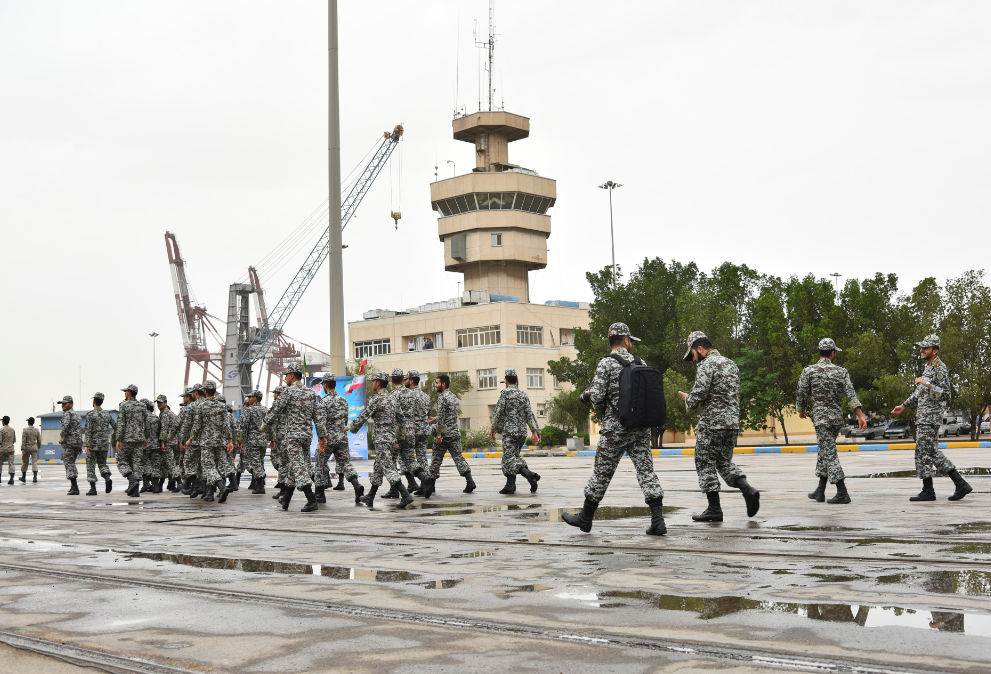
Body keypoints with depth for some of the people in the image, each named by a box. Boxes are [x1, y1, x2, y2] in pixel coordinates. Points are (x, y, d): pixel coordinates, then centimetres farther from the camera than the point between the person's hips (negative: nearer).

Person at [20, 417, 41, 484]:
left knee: (25, 462, 11)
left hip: (27, 448, -2)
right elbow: (39, 440, 9)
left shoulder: (25, 430, -6)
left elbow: (23, 440, -11)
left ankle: (24, 477, 22)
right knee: (34, 462, -3)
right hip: (34, 447, 2)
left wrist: (22, 449, -14)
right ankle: (35, 477, -18)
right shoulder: (37, 430, 4)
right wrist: (38, 447, 24)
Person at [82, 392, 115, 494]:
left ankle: (93, 489, 1)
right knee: (102, 464, 15)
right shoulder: (107, 414, 6)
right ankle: (107, 478, -15)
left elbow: (88, 430, -15)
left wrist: (86, 445, -17)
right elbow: (116, 427, 8)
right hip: (105, 444, 4)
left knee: (91, 466, 5)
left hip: (93, 444, -4)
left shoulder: (90, 414, -9)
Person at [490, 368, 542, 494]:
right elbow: (530, 415, 5)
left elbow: (498, 412, -9)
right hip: (522, 432, 7)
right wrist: (535, 432, 3)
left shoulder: (505, 393, -5)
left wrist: (493, 429, -2)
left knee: (510, 459, -8)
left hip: (509, 431, -6)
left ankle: (530, 475, -27)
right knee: (513, 456, 17)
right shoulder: (524, 395, 10)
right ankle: (510, 485, 13)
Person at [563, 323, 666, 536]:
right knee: (646, 471, 3)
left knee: (602, 473, 7)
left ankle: (585, 518, 21)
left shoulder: (606, 363, -7)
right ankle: (658, 520, -6)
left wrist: (586, 396, 9)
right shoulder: (640, 363, 8)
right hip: (641, 429, 4)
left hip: (615, 428, -4)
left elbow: (596, 396, -13)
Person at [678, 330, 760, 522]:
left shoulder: (706, 365, -10)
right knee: (725, 462, 18)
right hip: (733, 422, 8)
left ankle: (714, 508, 3)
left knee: (706, 464, 2)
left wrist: (687, 398, 5)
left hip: (712, 423, -8)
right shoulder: (731, 364, 16)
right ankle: (748, 490, -3)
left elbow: (697, 397, -18)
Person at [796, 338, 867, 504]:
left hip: (821, 418, -5)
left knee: (830, 454, -6)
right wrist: (861, 415, -10)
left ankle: (842, 493, -12)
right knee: (825, 451, 16)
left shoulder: (809, 371, -5)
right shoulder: (841, 371, 2)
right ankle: (820, 491, 21)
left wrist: (801, 410, 20)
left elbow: (801, 395, 1)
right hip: (837, 417, 5)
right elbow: (851, 394, -7)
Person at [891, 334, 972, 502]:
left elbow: (945, 395, -20)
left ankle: (928, 491, 1)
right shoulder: (928, 367, 17)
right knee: (933, 452, 10)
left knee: (923, 452, -6)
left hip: (930, 417, -10)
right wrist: (904, 406, 30)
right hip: (923, 417, 10)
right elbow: (920, 392, 28)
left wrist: (927, 384, -24)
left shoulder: (940, 369, -13)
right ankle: (961, 484, 12)